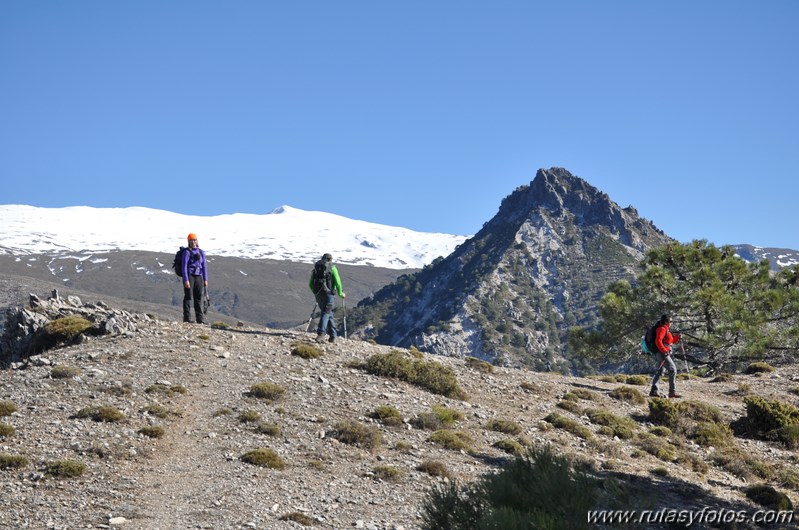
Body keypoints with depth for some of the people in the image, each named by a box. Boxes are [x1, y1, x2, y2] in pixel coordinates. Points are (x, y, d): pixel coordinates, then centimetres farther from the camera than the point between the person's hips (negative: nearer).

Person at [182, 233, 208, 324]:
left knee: (199, 298, 6)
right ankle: (187, 319, 0)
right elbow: (184, 266, -9)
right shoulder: (187, 252, -4)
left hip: (198, 276, 5)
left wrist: (205, 279, 8)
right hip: (189, 275, -5)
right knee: (188, 297, -2)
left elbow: (204, 266, 13)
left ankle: (200, 319, 9)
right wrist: (186, 280, -16)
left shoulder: (201, 252, 11)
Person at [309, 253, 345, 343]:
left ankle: (333, 335, 20)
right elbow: (337, 282, -4)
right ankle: (321, 334, -27)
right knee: (326, 313, -9)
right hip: (328, 293, -5)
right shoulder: (332, 267, 2)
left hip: (318, 294, 5)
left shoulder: (316, 267, 16)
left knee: (328, 313, 18)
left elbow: (310, 283, 17)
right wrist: (340, 293, 10)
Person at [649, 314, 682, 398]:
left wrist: (677, 337, 8)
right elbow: (658, 341, -23)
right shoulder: (662, 329, -12)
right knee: (673, 369, -12)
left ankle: (653, 391, 16)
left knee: (660, 372, 13)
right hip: (662, 353, -11)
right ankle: (672, 392, -14)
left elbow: (672, 341, 25)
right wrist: (664, 350, -26)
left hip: (663, 353, 11)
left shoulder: (666, 329, 20)